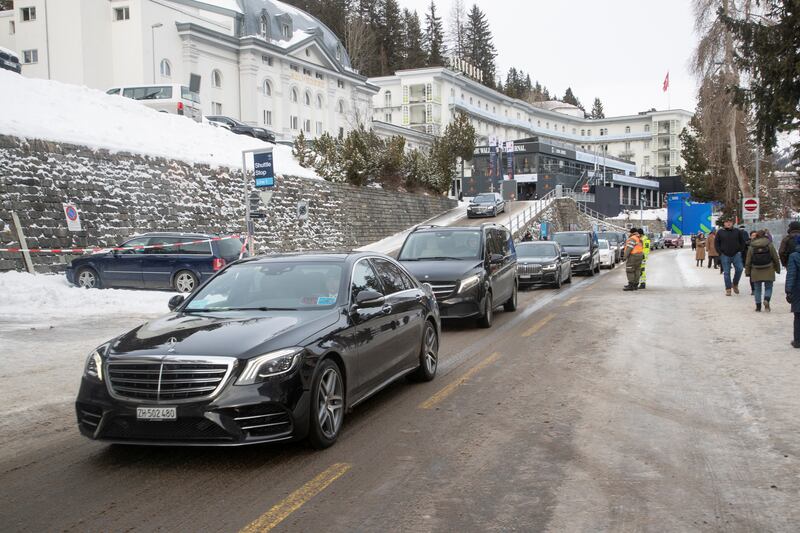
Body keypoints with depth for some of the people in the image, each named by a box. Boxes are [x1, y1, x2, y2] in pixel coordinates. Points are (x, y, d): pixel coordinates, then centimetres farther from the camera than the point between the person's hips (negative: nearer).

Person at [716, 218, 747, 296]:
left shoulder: (737, 231, 6)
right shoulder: (720, 232, 3)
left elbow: (742, 241, 14)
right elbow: (716, 243, 7)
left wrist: (740, 250, 3)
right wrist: (720, 253, -2)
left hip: (736, 254, 1)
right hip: (725, 255, -1)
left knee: (739, 269, -11)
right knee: (726, 272, 1)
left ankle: (735, 284, 10)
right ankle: (728, 289, 7)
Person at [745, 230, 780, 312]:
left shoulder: (751, 247, 0)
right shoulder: (770, 245, -2)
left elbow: (748, 261, 2)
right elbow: (776, 258, 1)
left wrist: (748, 272, 10)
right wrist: (777, 269, 12)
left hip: (756, 272, 1)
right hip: (768, 271, -1)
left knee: (757, 289, 10)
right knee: (768, 287, 10)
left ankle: (758, 306, 8)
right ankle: (766, 300, -16)